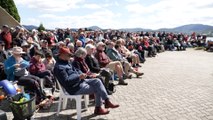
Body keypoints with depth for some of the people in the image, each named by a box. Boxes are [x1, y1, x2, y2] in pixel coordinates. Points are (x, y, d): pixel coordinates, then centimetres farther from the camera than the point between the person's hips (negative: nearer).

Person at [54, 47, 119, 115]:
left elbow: (75, 70, 20)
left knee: (97, 81, -1)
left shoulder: (66, 62, 13)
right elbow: (66, 81, -27)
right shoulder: (59, 67, -19)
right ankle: (98, 109, 15)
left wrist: (81, 74, 0)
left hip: (80, 81, 10)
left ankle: (107, 101, 2)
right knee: (97, 90, -6)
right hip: (75, 88, -10)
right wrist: (79, 77, -26)